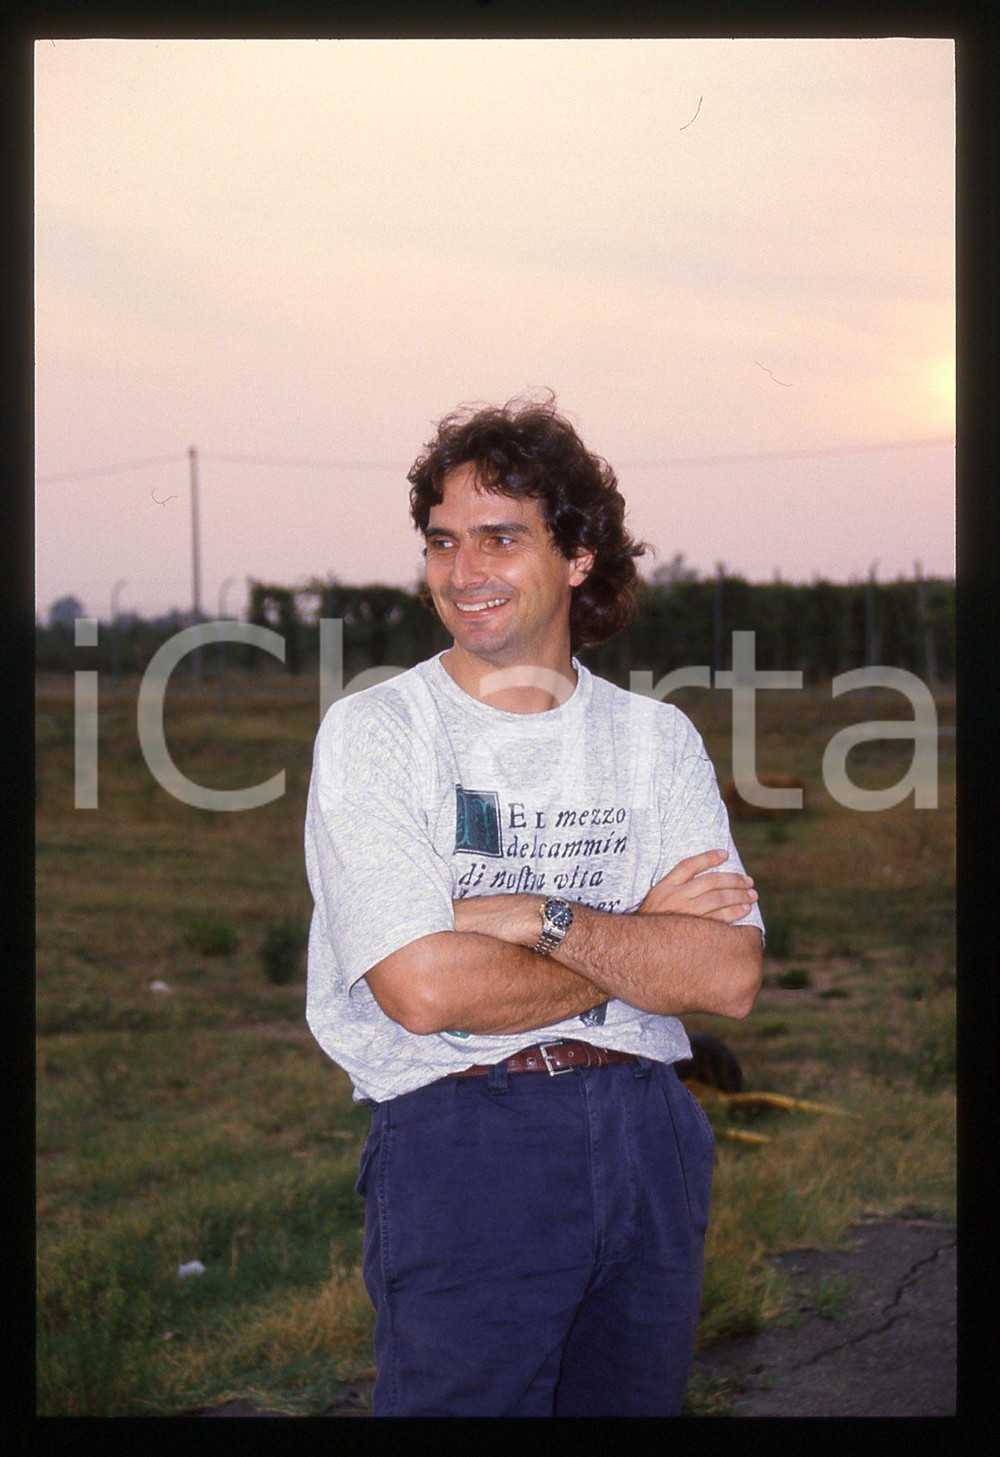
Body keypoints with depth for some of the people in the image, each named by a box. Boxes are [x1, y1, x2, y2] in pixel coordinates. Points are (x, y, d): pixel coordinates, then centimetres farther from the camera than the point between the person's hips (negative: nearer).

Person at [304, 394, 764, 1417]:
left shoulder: (656, 739, 7)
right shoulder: (375, 734, -4)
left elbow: (729, 977, -4)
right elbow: (425, 987, -16)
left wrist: (535, 918, -15)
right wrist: (642, 945, -6)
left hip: (646, 1136, 4)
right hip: (457, 1135, -4)